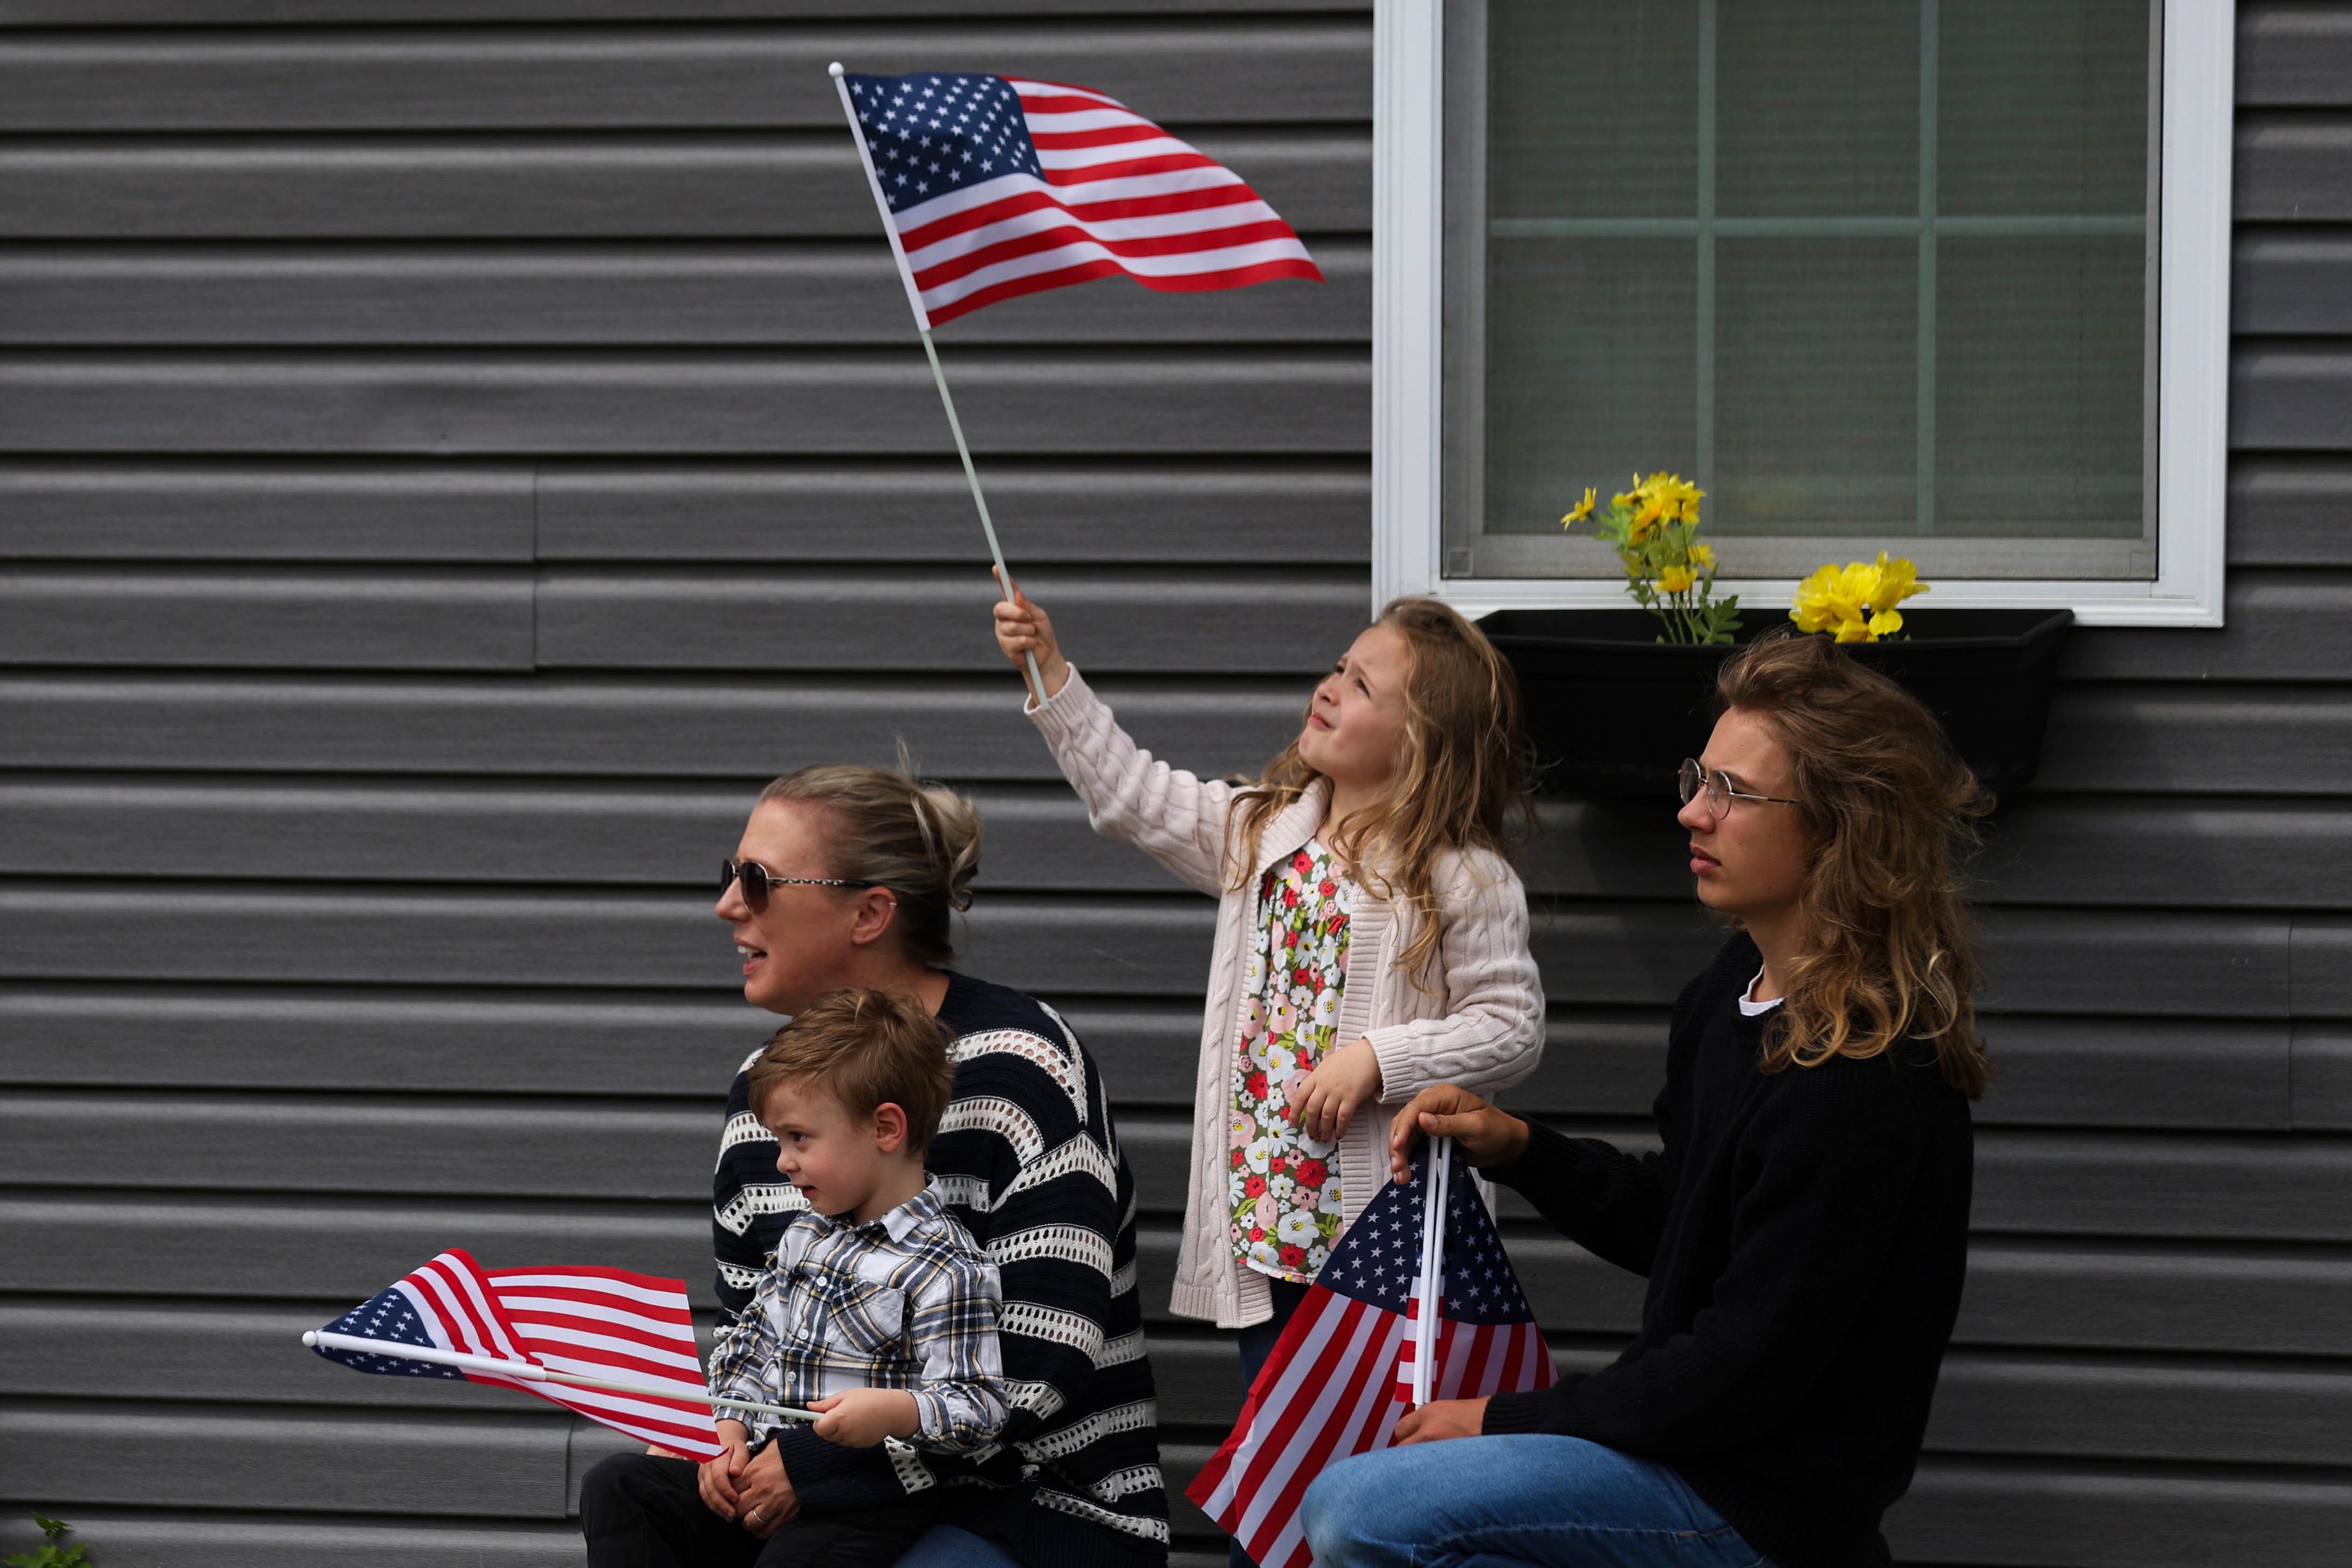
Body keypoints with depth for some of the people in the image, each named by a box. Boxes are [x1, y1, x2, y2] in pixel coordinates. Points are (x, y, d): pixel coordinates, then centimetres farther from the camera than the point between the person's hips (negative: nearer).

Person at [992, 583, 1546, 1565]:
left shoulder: (1463, 881, -9)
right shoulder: (1262, 834, 10)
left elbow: (1513, 1029, -10)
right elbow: (1132, 797, 12)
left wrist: (1376, 1058, -19)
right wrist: (1051, 673, 7)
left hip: (1386, 1227, -6)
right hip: (1270, 1213, 6)